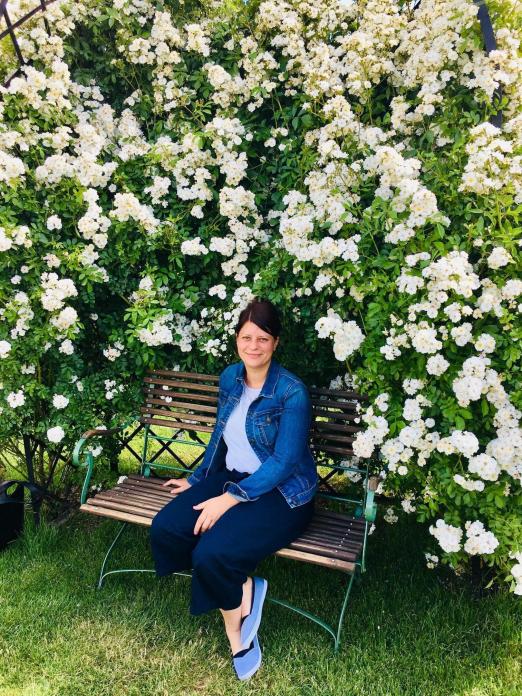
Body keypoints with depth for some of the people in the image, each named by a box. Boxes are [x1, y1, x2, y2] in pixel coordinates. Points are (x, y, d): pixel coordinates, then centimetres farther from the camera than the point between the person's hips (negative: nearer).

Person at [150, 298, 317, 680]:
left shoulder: (292, 391, -18)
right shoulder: (230, 377, 2)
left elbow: (284, 462, -20)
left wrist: (231, 498, -24)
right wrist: (196, 479, 18)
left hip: (281, 492, -7)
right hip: (231, 477, 7)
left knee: (212, 553, -28)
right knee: (165, 528, -16)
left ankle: (236, 625, 6)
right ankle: (243, 590, -1)